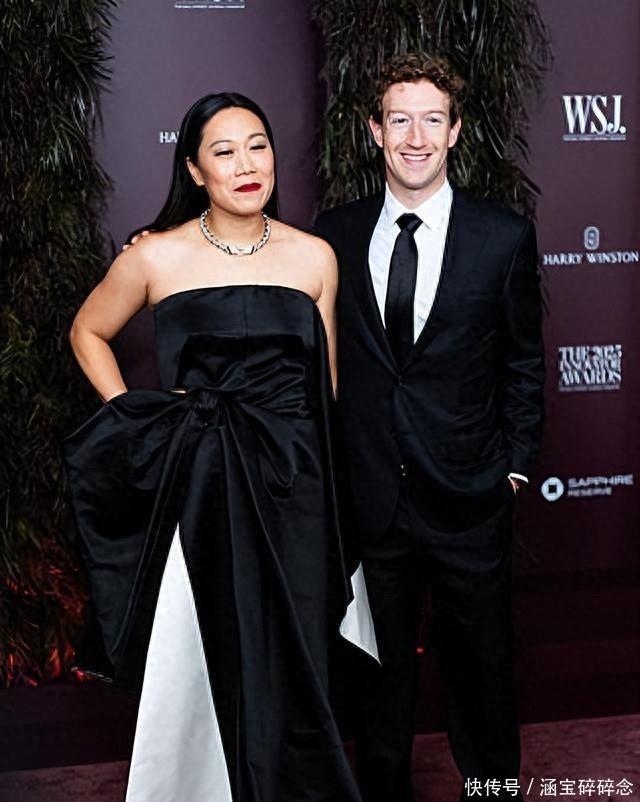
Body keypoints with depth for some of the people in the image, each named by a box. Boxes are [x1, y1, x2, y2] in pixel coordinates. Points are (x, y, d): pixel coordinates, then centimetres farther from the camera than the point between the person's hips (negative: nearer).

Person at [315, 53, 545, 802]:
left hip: (467, 498, -1)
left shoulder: (504, 236, -4)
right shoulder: (335, 232, 1)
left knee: (480, 671, 14)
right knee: (379, 675, 18)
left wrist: (514, 467, 1)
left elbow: (524, 362, 3)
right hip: (367, 499, 2)